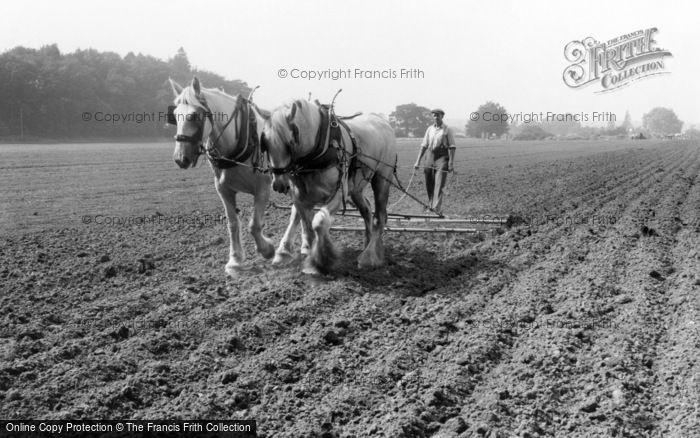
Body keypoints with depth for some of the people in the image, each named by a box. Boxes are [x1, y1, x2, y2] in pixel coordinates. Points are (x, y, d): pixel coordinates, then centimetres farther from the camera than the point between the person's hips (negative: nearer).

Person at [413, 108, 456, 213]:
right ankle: (431, 206, 24)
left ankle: (437, 209, -14)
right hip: (430, 157, 5)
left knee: (439, 185, -11)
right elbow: (424, 145, 13)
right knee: (429, 185, 8)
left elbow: (452, 147, -5)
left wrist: (451, 162, -14)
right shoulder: (430, 129, 11)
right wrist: (418, 161, 8)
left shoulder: (447, 129, -2)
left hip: (442, 157, -5)